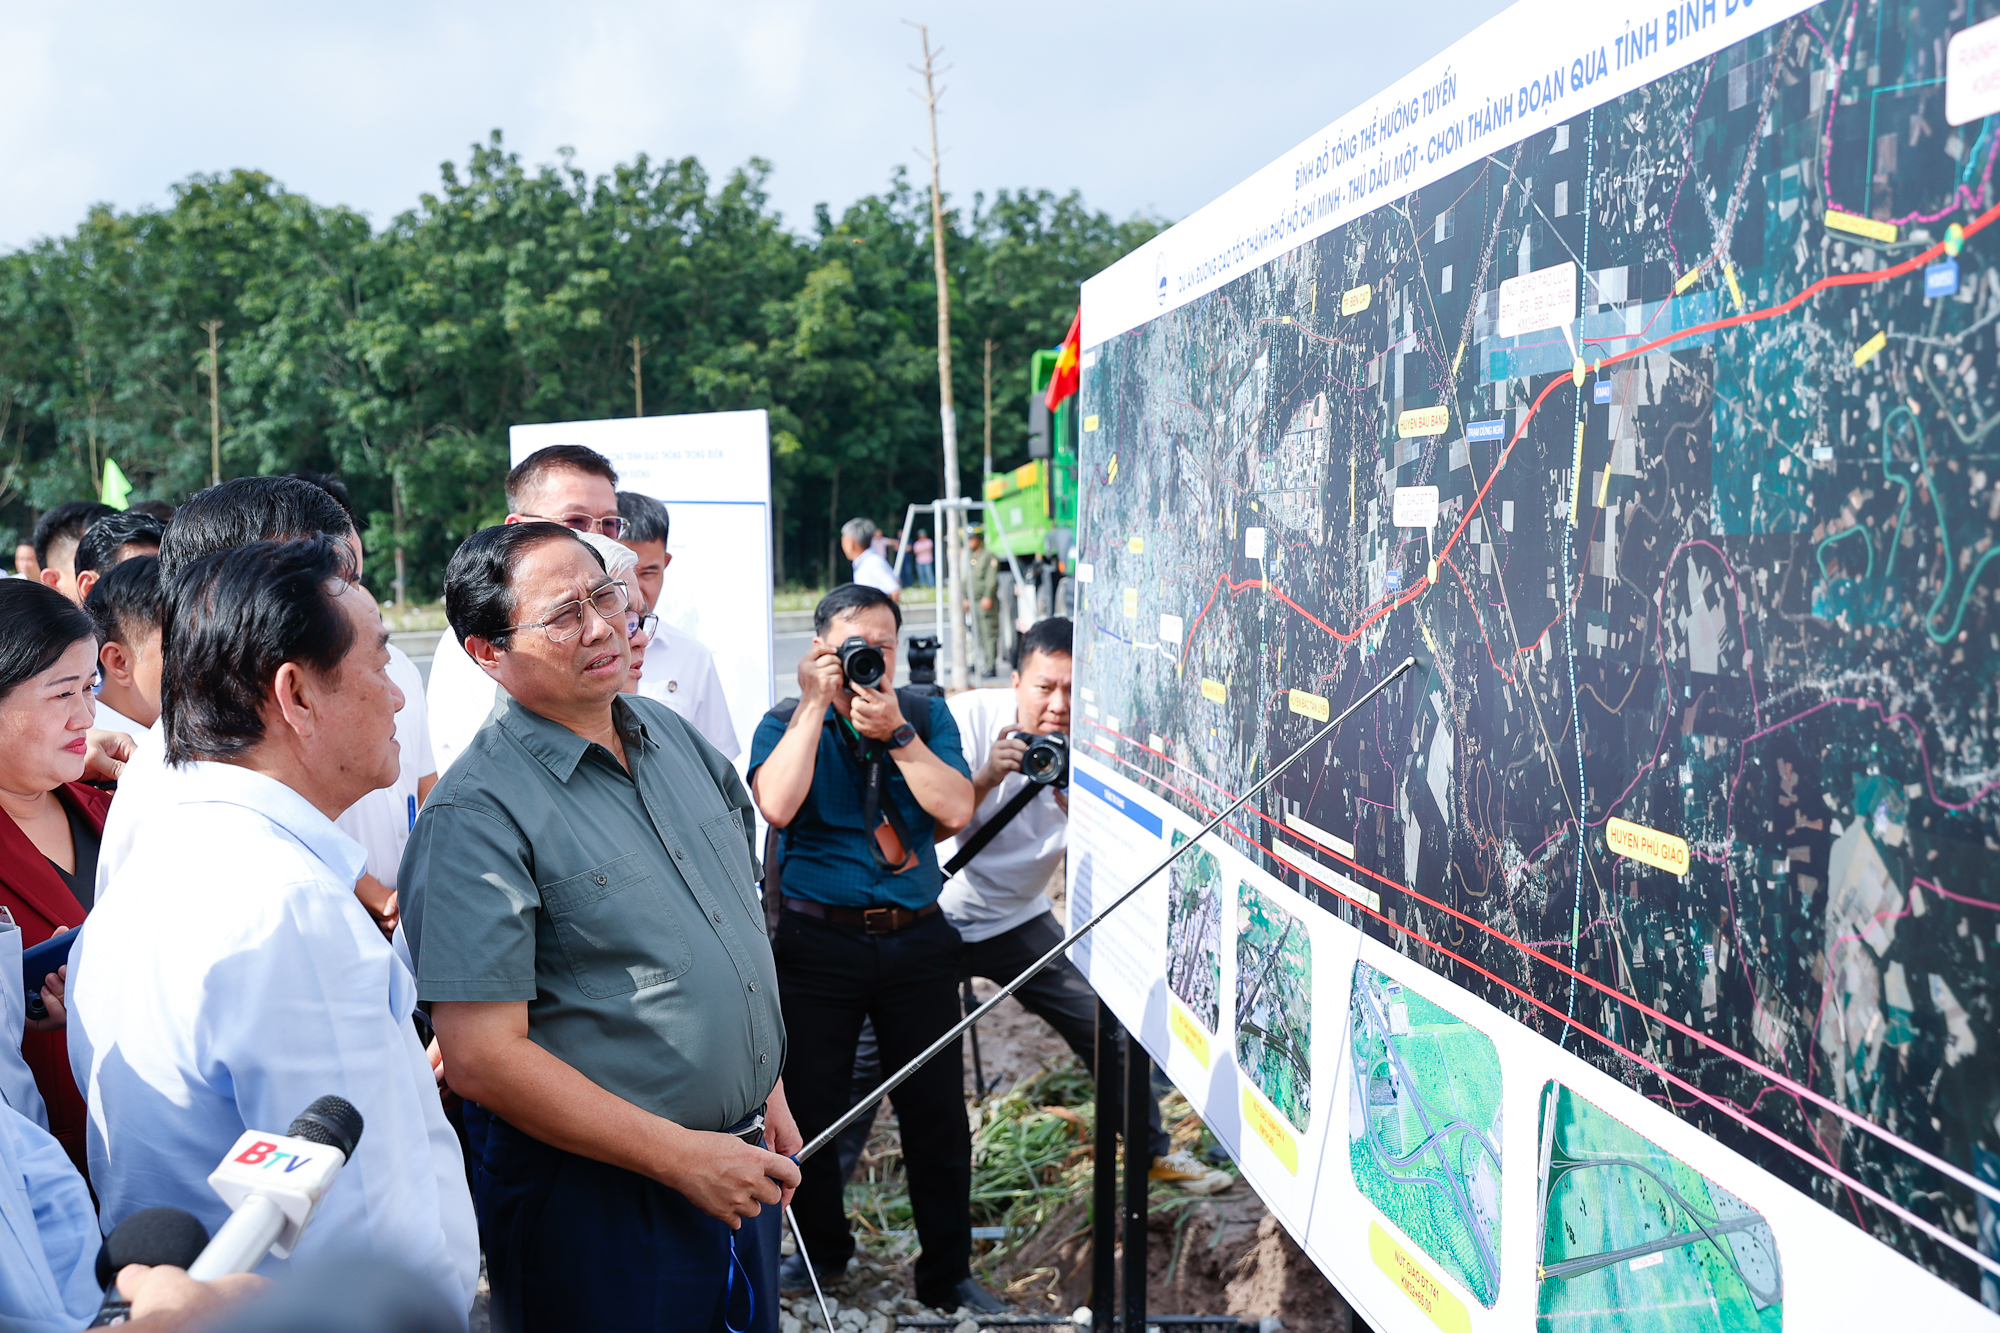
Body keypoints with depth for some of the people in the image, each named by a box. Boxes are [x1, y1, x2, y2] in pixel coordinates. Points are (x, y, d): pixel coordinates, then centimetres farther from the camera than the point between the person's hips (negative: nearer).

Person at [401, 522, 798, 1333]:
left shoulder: (674, 735, 6)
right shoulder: (476, 816, -18)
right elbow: (482, 1055, -22)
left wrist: (765, 1089, 14)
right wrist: (681, 1157, -20)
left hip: (739, 1166, 7)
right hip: (595, 1199, -7)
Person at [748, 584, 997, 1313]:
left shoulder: (926, 715, 5)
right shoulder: (787, 721, -1)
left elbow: (955, 810, -9)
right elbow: (776, 807, -21)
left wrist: (895, 732, -18)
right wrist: (816, 706, -20)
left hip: (917, 941, 2)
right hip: (818, 942, -1)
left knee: (937, 1114, 6)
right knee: (810, 1108, 8)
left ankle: (947, 1274, 22)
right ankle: (821, 1247, 33)